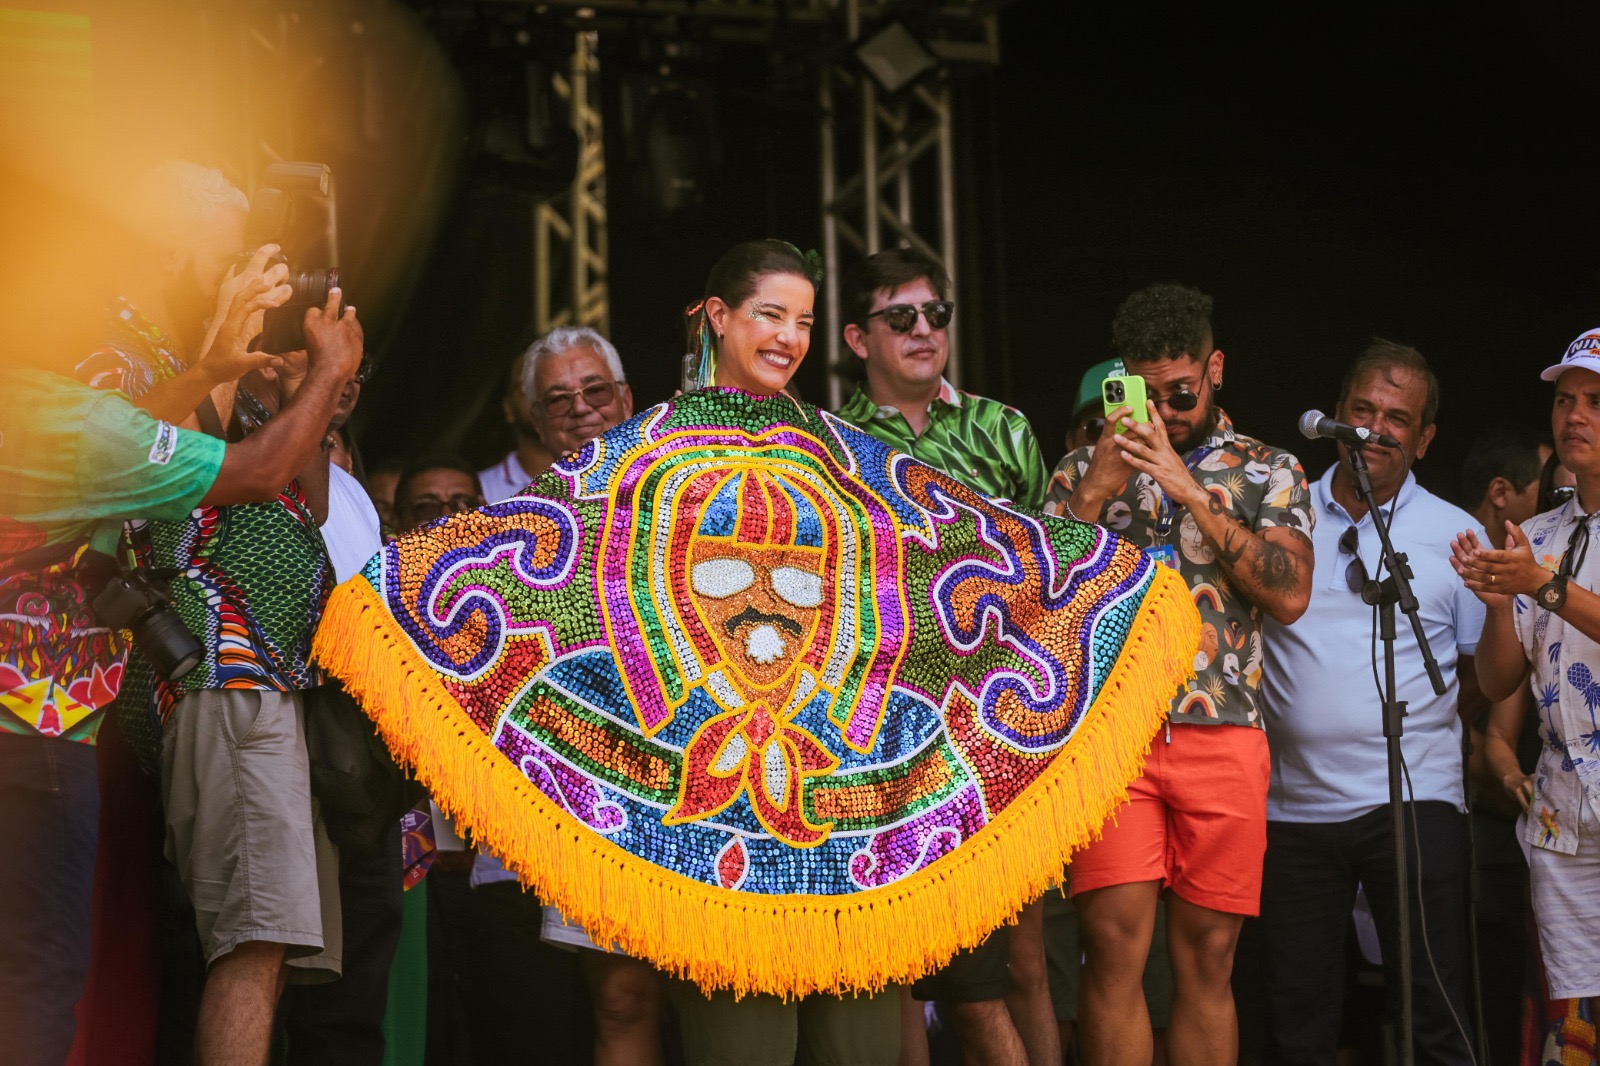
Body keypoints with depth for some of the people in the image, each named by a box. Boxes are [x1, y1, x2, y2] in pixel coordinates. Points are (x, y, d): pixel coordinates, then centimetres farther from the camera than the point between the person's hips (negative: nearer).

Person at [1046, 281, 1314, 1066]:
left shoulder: (1267, 471, 12)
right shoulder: (1087, 468, 14)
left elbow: (1290, 595, -4)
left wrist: (1189, 488, -9)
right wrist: (1098, 487, -7)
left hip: (1223, 735, 1)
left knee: (1207, 957, 3)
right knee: (1115, 945, -9)